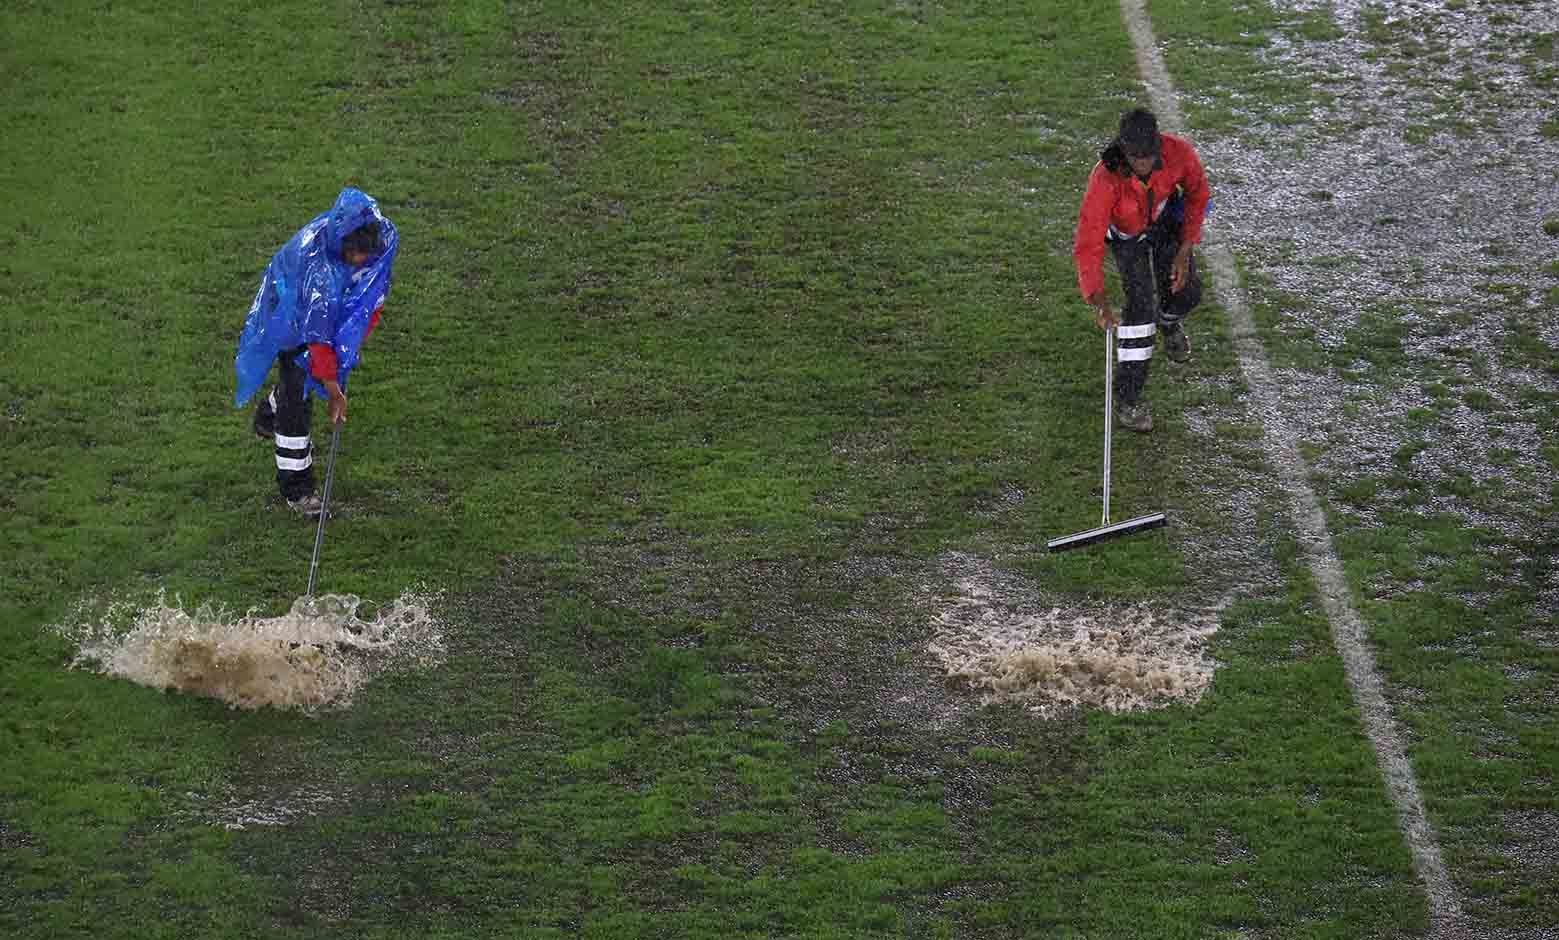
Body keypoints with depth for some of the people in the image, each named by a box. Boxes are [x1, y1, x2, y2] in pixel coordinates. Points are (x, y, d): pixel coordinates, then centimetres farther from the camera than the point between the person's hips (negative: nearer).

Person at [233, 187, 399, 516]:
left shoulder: (385, 238, -28)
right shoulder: (314, 260, -44)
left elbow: (375, 291, -6)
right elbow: (316, 332, -36)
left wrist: (357, 337, -2)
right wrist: (333, 389, -30)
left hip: (340, 302, 6)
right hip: (292, 311, -6)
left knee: (306, 369, 24)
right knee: (298, 391, -7)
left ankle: (268, 417, 55)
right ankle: (295, 487, 4)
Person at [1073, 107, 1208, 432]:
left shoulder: (1179, 153, -34)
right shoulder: (1105, 179, -42)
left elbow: (1197, 193, -11)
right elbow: (1088, 244, -41)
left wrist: (1184, 252, -12)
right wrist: (1098, 300, -51)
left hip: (1166, 219, 3)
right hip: (1126, 232, -3)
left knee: (1187, 291, 4)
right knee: (1141, 303, -15)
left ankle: (1169, 321, 45)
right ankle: (1128, 398, -5)